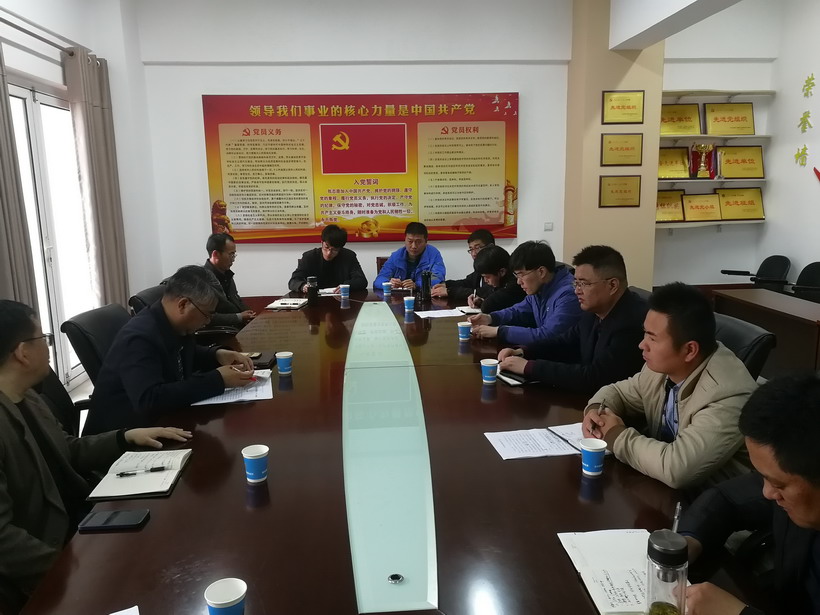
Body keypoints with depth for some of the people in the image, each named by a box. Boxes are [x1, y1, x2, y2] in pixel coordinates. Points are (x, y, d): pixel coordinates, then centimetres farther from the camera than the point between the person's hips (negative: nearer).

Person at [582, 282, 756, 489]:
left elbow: (675, 469, -37)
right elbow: (619, 392, 11)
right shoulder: (663, 365, -6)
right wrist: (595, 410, -11)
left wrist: (617, 435, -22)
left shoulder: (728, 396, -29)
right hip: (661, 485, 7)